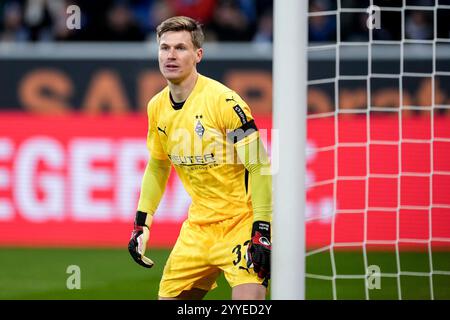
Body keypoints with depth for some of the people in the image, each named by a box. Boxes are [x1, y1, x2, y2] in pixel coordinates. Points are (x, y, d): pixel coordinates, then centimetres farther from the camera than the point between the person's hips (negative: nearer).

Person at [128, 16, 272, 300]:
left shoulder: (224, 101, -17)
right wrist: (142, 223, 14)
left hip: (242, 223, -7)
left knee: (247, 297, -25)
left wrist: (262, 232, -21)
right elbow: (157, 167, 20)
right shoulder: (157, 108, 4)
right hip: (199, 225, 7)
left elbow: (260, 167, -17)